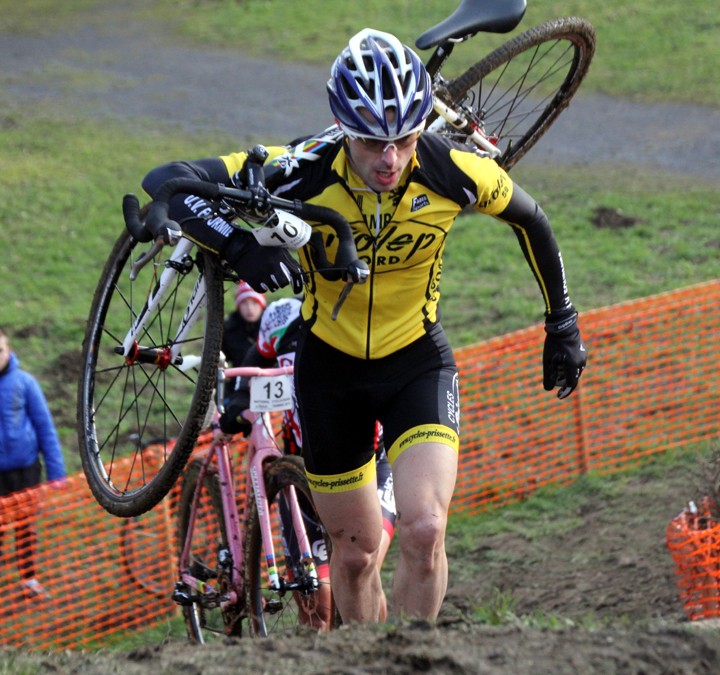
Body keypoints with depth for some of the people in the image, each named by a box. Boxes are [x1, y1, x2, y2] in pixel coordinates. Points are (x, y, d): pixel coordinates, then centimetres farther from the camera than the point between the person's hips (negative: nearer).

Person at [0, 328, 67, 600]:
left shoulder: (23, 382, -9)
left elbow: (45, 427, -2)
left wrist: (56, 473, -3)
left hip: (25, 467, 1)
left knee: (25, 526, 15)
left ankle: (29, 579, 32)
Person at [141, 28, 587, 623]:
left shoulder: (454, 172, -23)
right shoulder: (306, 171, -27)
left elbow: (528, 218, -1)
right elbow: (167, 181, -30)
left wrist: (562, 323, 10)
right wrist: (237, 244, -48)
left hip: (417, 360, 0)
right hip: (329, 367, 0)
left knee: (424, 529, -21)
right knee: (355, 553, 9)